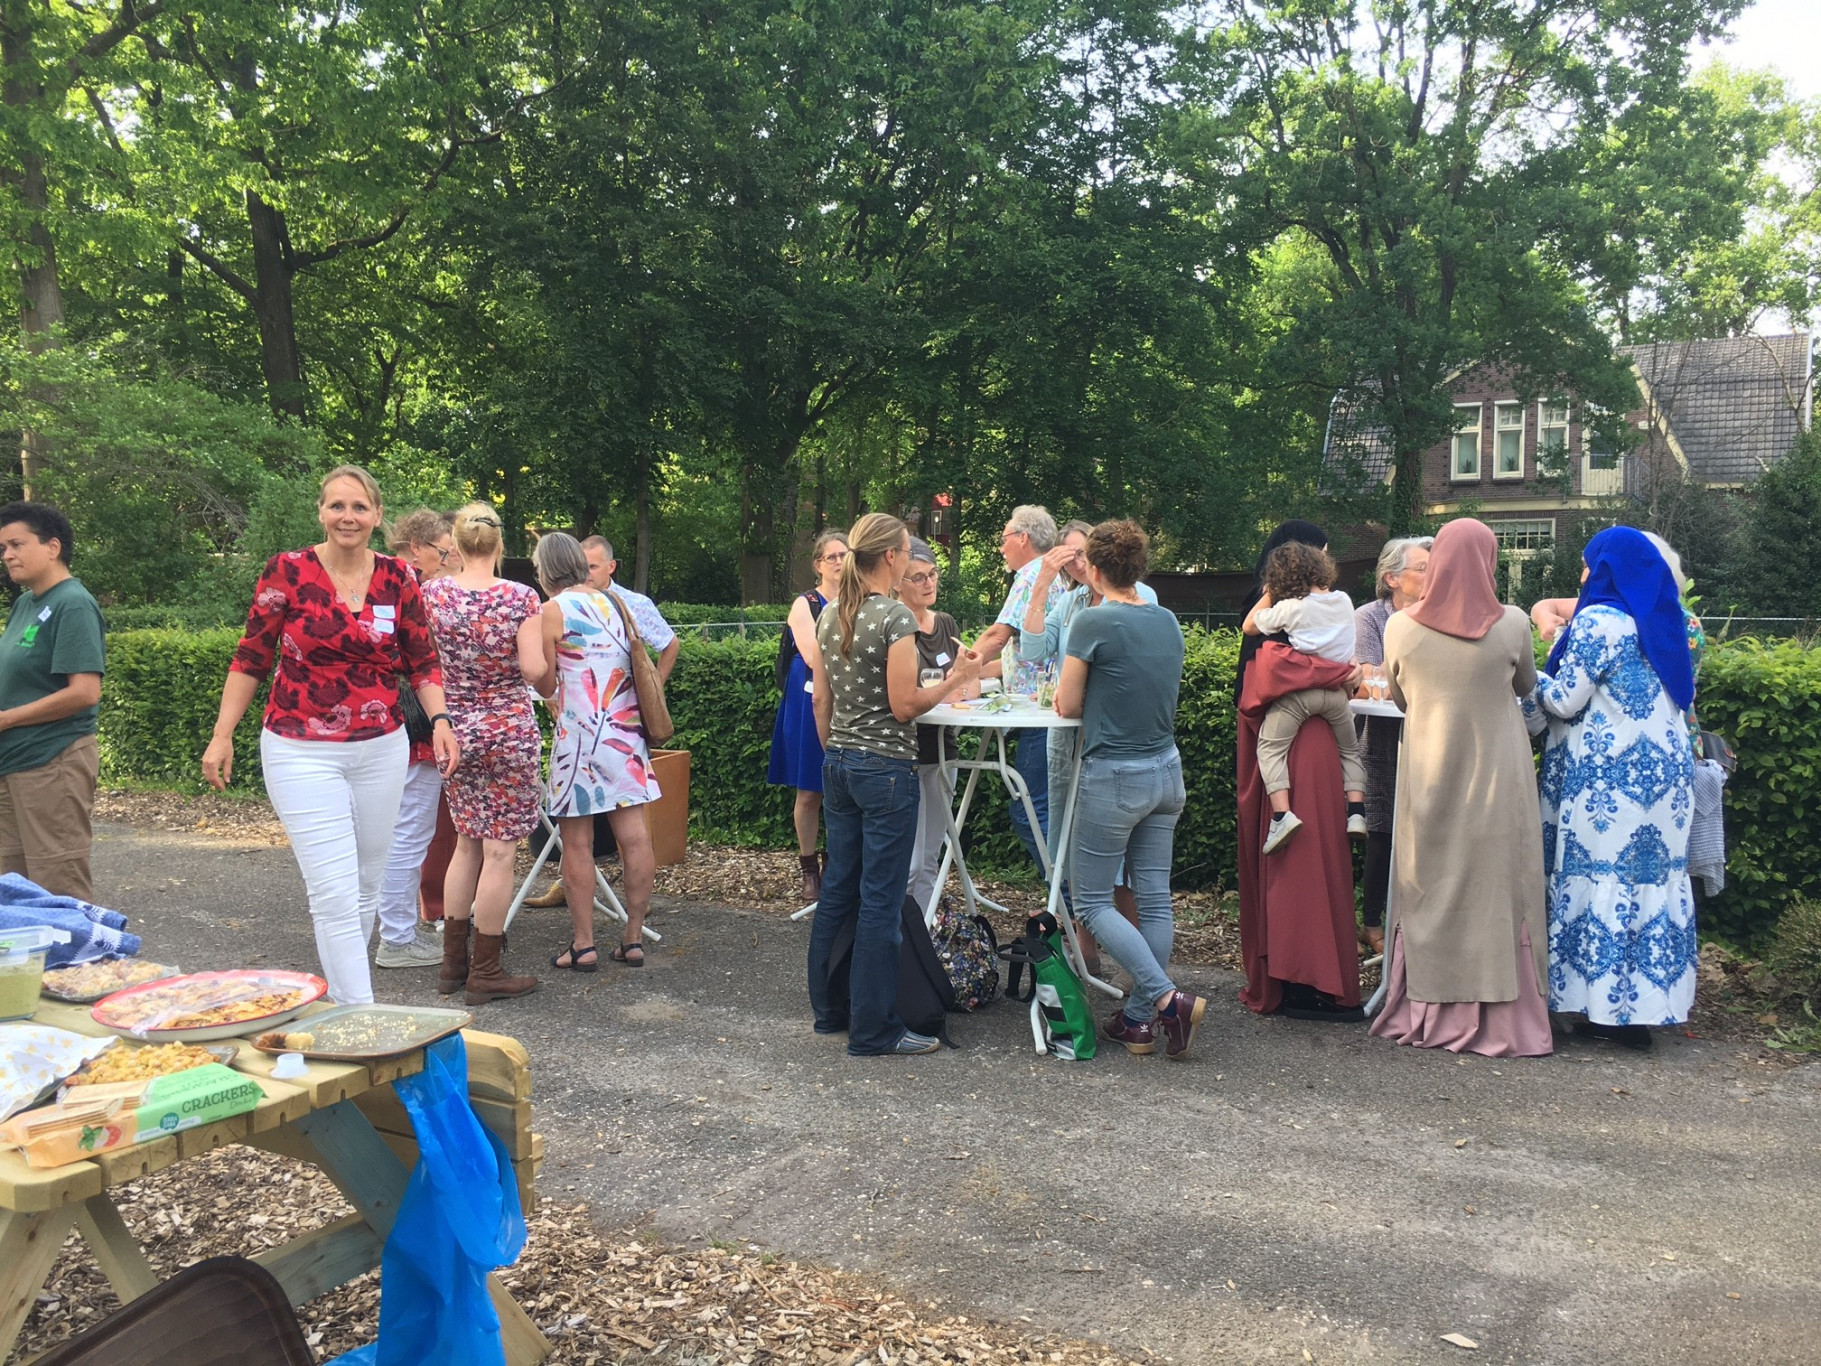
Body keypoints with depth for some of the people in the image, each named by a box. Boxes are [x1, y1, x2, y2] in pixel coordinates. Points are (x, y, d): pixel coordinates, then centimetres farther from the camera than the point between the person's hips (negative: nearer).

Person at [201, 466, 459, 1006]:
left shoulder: (397, 579, 2)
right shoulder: (287, 571, -6)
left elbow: (422, 662, 8)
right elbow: (251, 659, 1)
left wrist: (440, 719, -8)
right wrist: (222, 736, -1)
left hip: (381, 749, 4)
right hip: (303, 753, -4)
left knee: (366, 885, 13)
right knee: (336, 894, -10)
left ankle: (341, 991, 31)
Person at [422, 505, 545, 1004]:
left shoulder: (432, 593, -2)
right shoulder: (521, 598, -11)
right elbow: (534, 669, -16)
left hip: (455, 729, 5)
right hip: (508, 729, -4)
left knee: (467, 841, 18)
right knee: (500, 850, 2)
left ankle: (453, 962, 23)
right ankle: (485, 972, 7)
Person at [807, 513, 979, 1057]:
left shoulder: (830, 616, 8)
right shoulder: (896, 618, -15)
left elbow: (821, 700, 13)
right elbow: (904, 705, -16)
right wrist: (956, 680, -6)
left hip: (838, 764, 8)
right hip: (886, 768, -8)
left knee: (838, 888, 15)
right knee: (881, 900, -2)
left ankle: (828, 1009, 25)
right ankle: (873, 1029, 5)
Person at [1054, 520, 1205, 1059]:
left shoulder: (1093, 622, -14)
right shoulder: (1168, 622, 6)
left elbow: (1069, 705, -7)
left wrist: (1068, 688, 13)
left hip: (1114, 777, -7)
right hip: (1167, 772, 7)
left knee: (1092, 901, 5)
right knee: (1154, 897, 10)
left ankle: (1168, 998, -5)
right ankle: (1139, 1019, 16)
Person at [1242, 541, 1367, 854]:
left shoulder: (1289, 608, -7)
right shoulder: (1344, 601, 9)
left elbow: (1248, 626, 5)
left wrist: (1269, 593, 10)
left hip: (1299, 690, -5)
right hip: (1337, 690, 5)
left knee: (1270, 747, -3)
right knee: (1350, 750, 23)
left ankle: (1282, 814, -21)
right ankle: (1356, 813, 12)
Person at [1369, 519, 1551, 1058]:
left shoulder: (1401, 628, -6)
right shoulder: (1512, 625, -9)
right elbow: (1526, 688, 9)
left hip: (1427, 780, 2)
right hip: (1496, 777, -1)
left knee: (1428, 892, 11)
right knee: (1495, 892, 5)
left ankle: (1424, 1012, 18)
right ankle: (1499, 1017, 10)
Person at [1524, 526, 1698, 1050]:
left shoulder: (1599, 620, -11)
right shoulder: (1662, 621, 13)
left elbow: (1565, 700, -13)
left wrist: (1531, 684, 8)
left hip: (1609, 770, -8)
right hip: (1663, 765, 8)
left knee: (1602, 875, -3)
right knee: (1653, 877, 7)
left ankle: (1606, 1004, 1)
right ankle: (1646, 1003, 11)